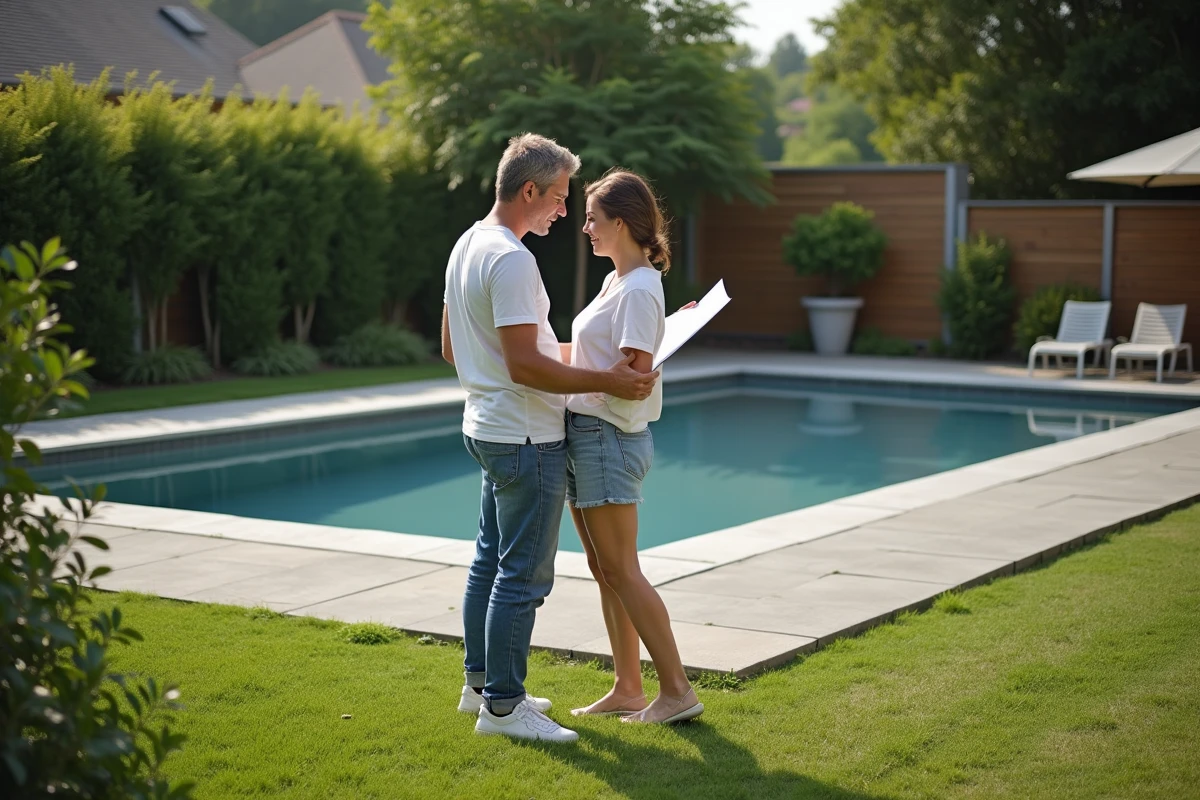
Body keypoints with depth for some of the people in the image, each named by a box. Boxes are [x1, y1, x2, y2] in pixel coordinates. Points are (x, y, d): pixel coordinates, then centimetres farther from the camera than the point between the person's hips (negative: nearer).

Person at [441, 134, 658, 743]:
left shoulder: (467, 247, 11)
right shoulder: (511, 259, -21)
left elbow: (451, 349, 20)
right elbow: (526, 366, -25)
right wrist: (606, 382, -22)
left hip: (489, 430, 11)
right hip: (526, 440, -11)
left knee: (490, 562, 18)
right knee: (524, 575, -4)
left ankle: (481, 684, 29)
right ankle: (502, 705, 3)